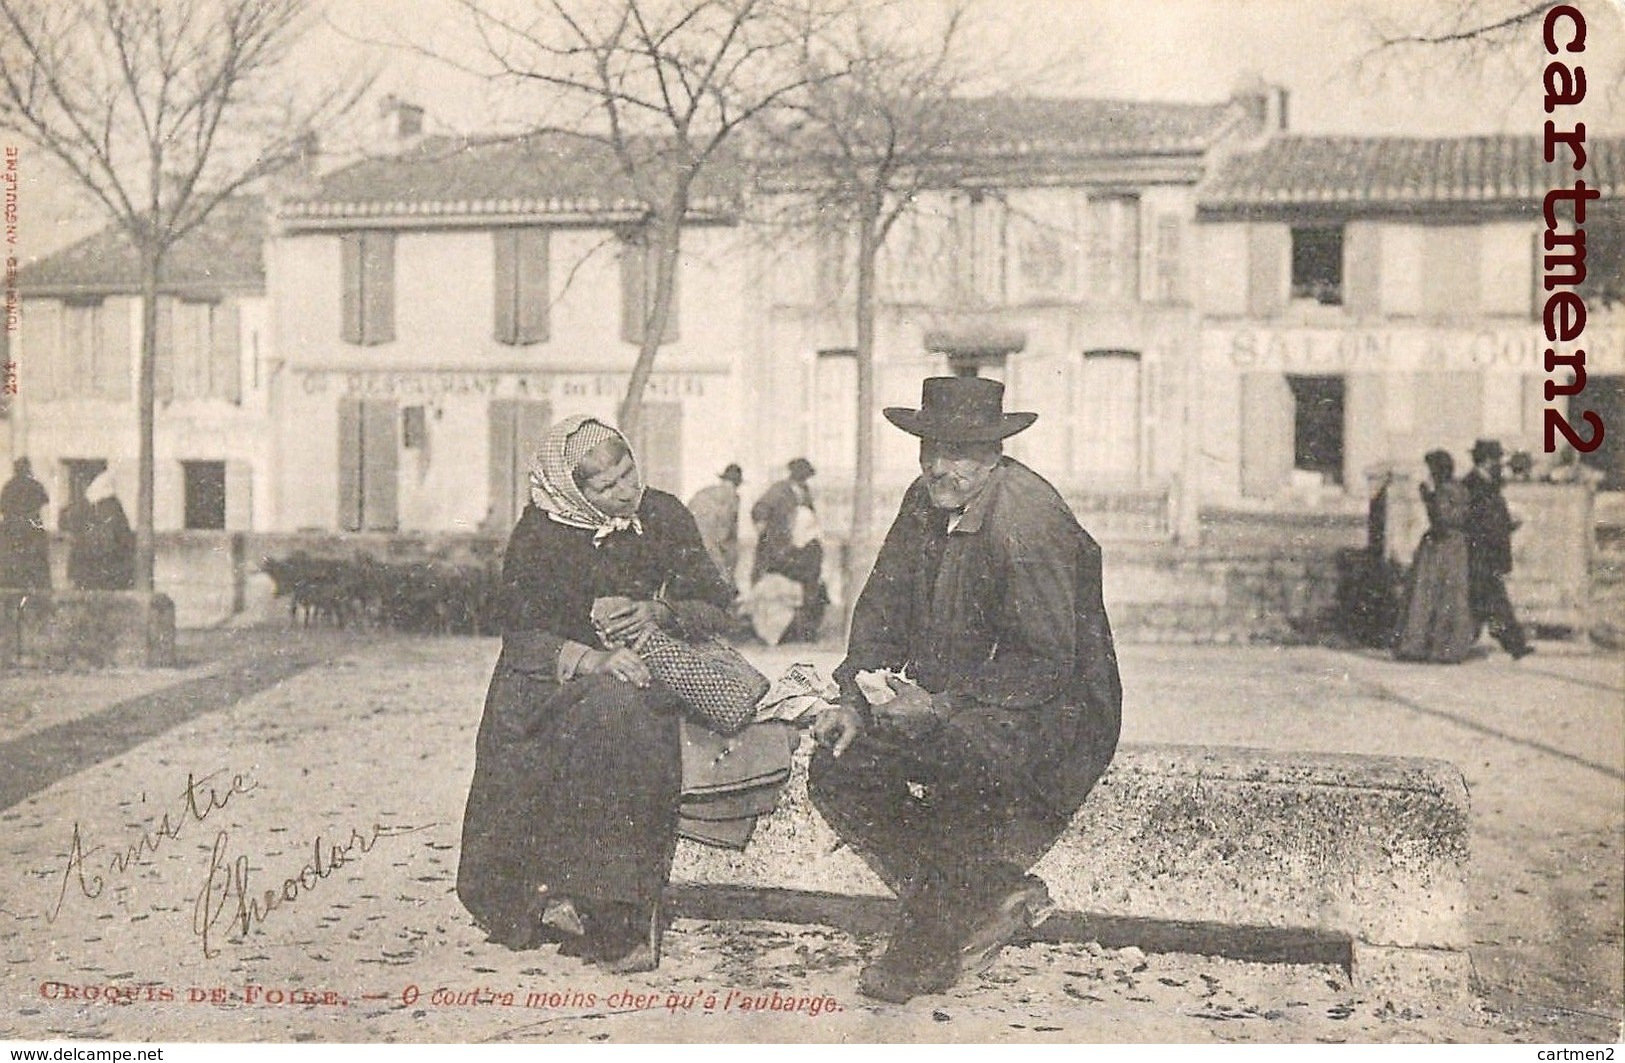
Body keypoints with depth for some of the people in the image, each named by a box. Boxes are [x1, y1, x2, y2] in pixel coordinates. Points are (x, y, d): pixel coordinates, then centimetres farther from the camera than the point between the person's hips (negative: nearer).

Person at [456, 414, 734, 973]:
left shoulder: (664, 517, 4)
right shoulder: (539, 533, -5)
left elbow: (715, 607, 9)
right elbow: (523, 634, -10)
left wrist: (660, 612, -12)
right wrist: (591, 659, -28)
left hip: (642, 671, 2)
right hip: (550, 680, -2)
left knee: (616, 715, -32)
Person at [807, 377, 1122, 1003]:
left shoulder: (1027, 521, -21)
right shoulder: (926, 501, 3)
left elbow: (1049, 664, -24)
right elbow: (882, 610, 11)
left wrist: (939, 704, -28)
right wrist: (854, 700, -5)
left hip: (1055, 715, -9)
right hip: (948, 705, 9)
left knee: (950, 748, -37)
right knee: (836, 767, -3)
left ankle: (932, 945, -14)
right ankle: (994, 895, 4)